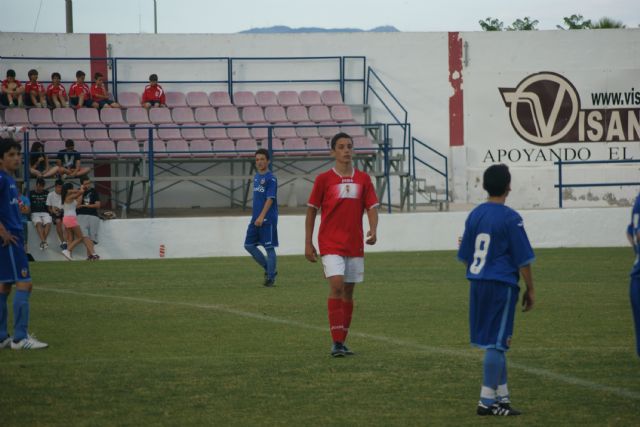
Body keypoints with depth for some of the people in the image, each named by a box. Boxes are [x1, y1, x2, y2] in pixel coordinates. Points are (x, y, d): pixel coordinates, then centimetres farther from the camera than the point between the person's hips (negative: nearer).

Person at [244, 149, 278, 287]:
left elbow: (270, 199, -18)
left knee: (269, 247, -3)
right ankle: (268, 268, 18)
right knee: (249, 245, 7)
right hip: (256, 218, 8)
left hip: (268, 219, -8)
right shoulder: (256, 177, 14)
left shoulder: (271, 178, -11)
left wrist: (261, 216, -25)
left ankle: (271, 277, 4)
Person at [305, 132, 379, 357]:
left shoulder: (363, 179, 7)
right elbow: (311, 211, 5)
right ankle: (336, 342, -16)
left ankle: (342, 342, 17)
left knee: (348, 291, 8)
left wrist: (373, 231, -15)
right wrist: (308, 243, 2)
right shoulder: (324, 179, 0)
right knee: (336, 286, -17)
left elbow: (372, 207, 5)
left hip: (355, 245, 4)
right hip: (331, 244, -4)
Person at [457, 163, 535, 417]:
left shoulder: (474, 215, 8)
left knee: (495, 342, 15)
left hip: (478, 284, 7)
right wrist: (530, 289, 0)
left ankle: (502, 396, 20)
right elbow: (523, 259, -9)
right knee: (496, 343, -3)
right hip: (502, 284, -7)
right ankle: (487, 401, -3)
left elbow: (464, 256, 15)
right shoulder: (510, 218, -11)